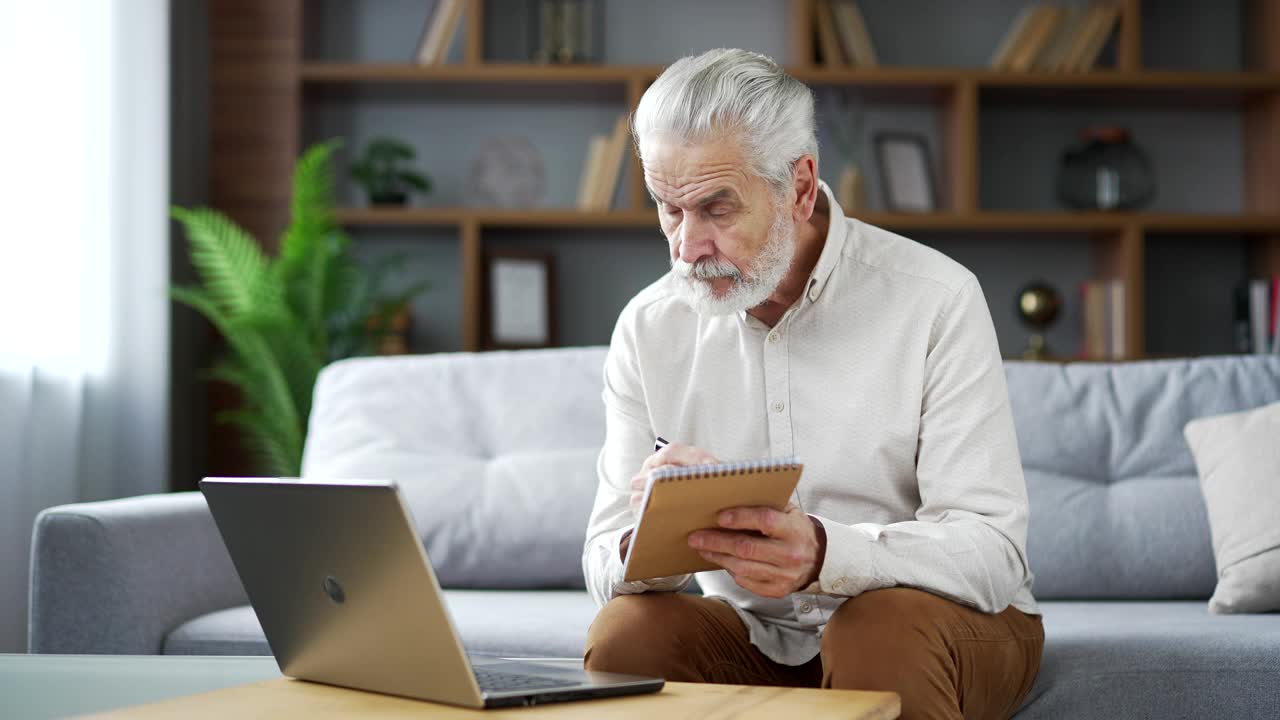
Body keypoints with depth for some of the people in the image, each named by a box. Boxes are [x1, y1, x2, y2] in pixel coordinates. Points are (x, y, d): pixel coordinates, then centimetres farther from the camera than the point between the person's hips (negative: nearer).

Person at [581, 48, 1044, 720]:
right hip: (753, 636, 3)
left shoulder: (935, 299, -13)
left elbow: (990, 552, -21)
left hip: (937, 620, -3)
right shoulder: (647, 328, -1)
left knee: (882, 628, -35)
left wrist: (824, 553, -40)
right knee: (625, 632, -25)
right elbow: (607, 563, -5)